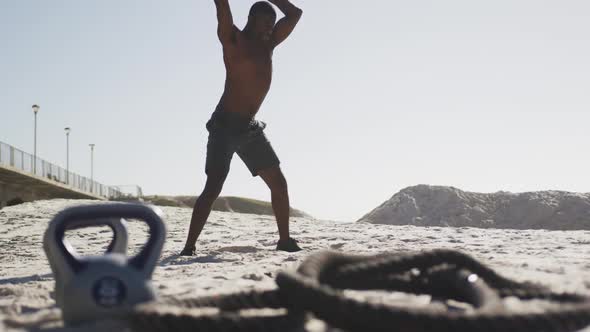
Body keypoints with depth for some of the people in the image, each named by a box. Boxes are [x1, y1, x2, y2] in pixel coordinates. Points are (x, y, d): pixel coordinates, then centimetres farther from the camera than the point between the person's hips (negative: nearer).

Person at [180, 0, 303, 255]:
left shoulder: (268, 44, 14)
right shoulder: (233, 39, -4)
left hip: (250, 128, 7)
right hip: (225, 126, -7)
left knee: (279, 183, 6)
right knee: (213, 189, -14)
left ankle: (285, 241, 17)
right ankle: (188, 248, -12)